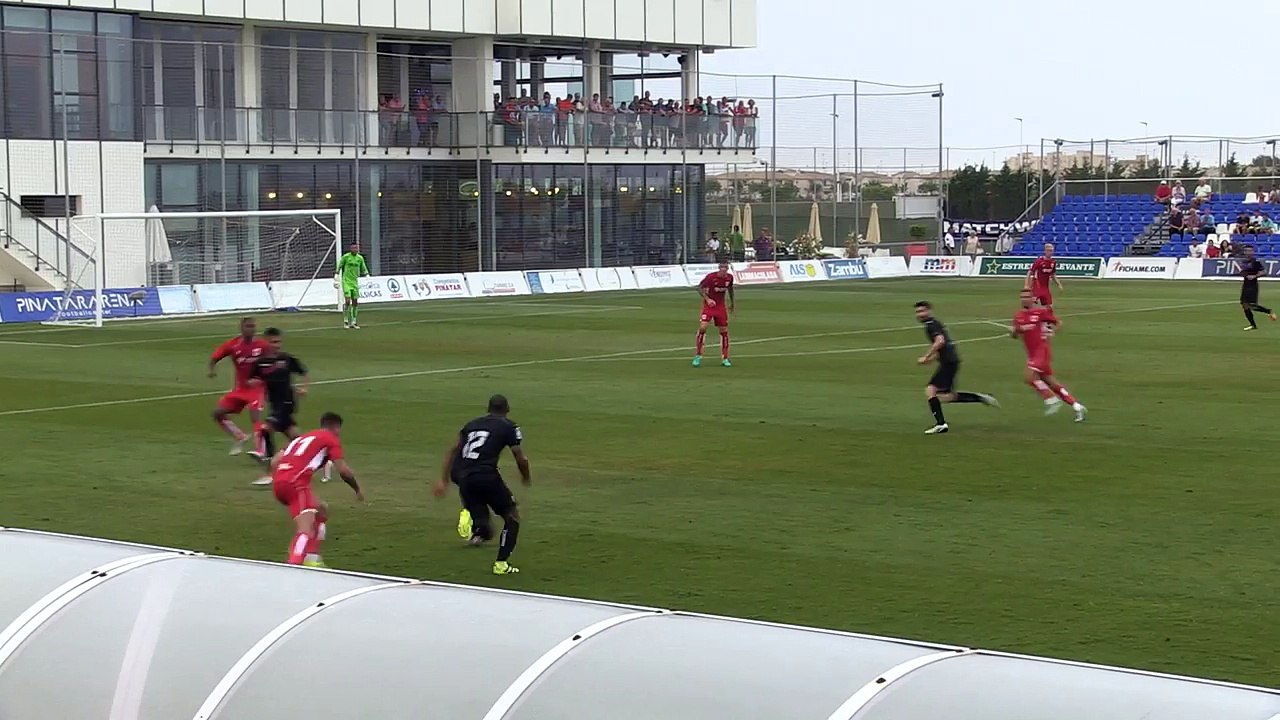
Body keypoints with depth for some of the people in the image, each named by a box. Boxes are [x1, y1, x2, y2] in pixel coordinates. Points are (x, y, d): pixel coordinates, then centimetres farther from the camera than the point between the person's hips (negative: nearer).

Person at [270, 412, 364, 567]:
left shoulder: (301, 438, 30)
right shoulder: (331, 440, 10)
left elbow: (274, 462, 22)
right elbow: (343, 470, 2)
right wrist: (358, 489, 17)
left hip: (279, 482, 8)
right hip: (296, 483, -8)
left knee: (322, 512, 26)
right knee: (306, 530, -19)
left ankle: (312, 560, 22)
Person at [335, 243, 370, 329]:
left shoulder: (360, 258, 7)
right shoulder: (345, 256, -6)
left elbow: (363, 269, 16)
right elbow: (339, 266, 3)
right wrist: (337, 276, -1)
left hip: (355, 282, 4)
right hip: (346, 282, -4)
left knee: (355, 302, 3)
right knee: (347, 301, -13)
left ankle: (354, 322, 10)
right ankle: (345, 321, -1)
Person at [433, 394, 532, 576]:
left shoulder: (473, 423, 20)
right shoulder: (509, 427, 6)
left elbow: (452, 451, 18)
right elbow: (521, 459, 5)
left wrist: (444, 480, 22)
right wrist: (526, 477, 26)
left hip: (463, 477, 5)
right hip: (487, 477, -5)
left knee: (483, 529, 16)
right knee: (512, 515, 14)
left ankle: (468, 517, -17)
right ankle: (501, 564, 5)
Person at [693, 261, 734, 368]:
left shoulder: (729, 278, -3)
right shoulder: (711, 277, -17)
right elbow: (700, 288, -10)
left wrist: (731, 303, 25)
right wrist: (707, 299, -23)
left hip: (721, 306, 4)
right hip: (708, 305, -4)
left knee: (724, 331, 3)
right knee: (702, 327, -18)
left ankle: (725, 359, 14)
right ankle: (697, 356, -6)